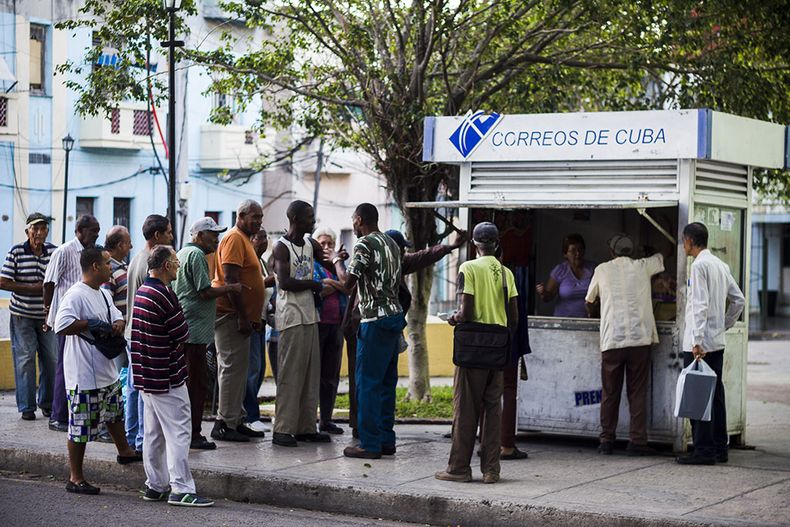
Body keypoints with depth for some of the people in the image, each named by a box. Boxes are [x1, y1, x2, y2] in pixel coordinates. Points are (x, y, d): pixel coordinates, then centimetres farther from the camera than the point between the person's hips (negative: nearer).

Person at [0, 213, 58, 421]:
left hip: (47, 315, 3)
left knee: (51, 359, 5)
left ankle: (47, 403, 20)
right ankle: (27, 407, 8)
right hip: (22, 316, -3)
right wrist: (32, 288, -14)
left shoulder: (54, 252, 2)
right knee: (25, 359, -1)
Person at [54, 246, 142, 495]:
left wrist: (118, 325, 0)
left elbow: (117, 316, 24)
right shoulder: (76, 295, -19)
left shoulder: (103, 294, 11)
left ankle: (124, 451, 50)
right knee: (80, 427, -1)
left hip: (106, 371, 10)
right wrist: (90, 323, -23)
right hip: (83, 375, -10)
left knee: (115, 412, 28)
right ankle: (75, 479, 8)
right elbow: (61, 325, -29)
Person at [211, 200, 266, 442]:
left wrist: (252, 318, 21)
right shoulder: (234, 239, -12)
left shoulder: (245, 240, 20)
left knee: (239, 369, 12)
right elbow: (230, 280, -20)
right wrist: (242, 317, -22)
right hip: (231, 314, -10)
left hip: (241, 317, 10)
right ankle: (224, 424, -7)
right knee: (232, 368, -9)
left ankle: (236, 422, 17)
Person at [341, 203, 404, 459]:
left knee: (368, 383, -5)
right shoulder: (391, 243, 15)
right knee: (387, 382, 12)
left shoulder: (365, 245, -11)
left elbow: (347, 283, -14)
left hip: (375, 320, -9)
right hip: (395, 314, 9)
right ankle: (386, 440, 16)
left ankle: (369, 444, -5)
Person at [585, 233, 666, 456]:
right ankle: (637, 441, -1)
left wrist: (592, 314, 46)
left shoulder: (602, 270, 8)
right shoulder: (643, 267, 8)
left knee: (610, 393, 8)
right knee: (637, 393, 3)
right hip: (640, 339, 0)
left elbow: (589, 300, 24)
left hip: (611, 340, 0)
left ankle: (607, 440, 10)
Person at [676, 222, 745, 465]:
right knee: (715, 394, 12)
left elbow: (700, 305, -20)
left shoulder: (699, 265, -12)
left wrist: (698, 340, -23)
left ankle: (704, 450, -6)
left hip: (699, 343, -9)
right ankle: (719, 448, 16)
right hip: (717, 342, 9)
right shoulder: (721, 265, 14)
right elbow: (739, 300, 18)